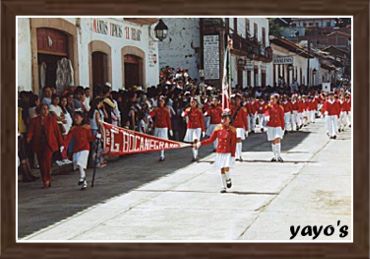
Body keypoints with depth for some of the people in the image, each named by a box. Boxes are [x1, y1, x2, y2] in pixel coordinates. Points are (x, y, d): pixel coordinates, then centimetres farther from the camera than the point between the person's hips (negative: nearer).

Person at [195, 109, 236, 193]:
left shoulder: (232, 130, -5)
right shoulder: (218, 128, 2)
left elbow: (233, 144, -5)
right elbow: (211, 140, 7)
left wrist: (233, 155, -11)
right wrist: (201, 143, -4)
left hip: (228, 153, -3)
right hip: (219, 152, 3)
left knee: (226, 168, -16)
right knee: (222, 170, 6)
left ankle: (228, 179, 17)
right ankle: (224, 187, 17)